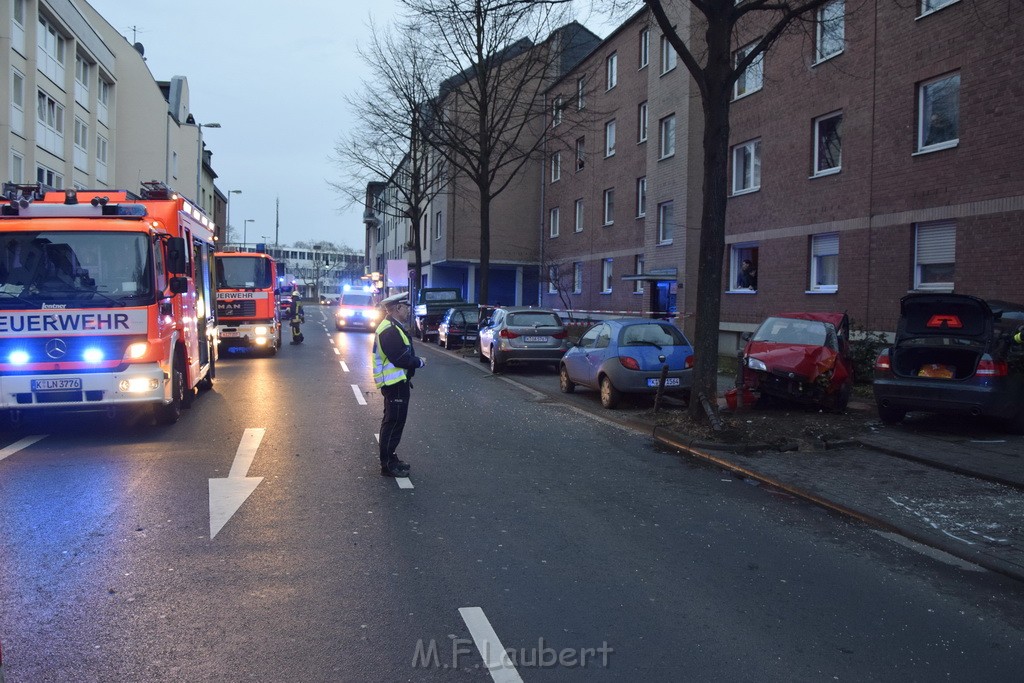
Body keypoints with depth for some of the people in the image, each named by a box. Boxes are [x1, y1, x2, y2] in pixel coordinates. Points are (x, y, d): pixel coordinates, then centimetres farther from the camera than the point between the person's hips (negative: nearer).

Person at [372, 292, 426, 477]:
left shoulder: (392, 327, 13)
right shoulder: (390, 330, -21)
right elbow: (401, 359, -24)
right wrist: (420, 362, -10)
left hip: (396, 383, 11)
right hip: (395, 384, -11)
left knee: (392, 422, 18)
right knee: (394, 423, -3)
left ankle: (389, 459, 29)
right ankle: (388, 465, 5)